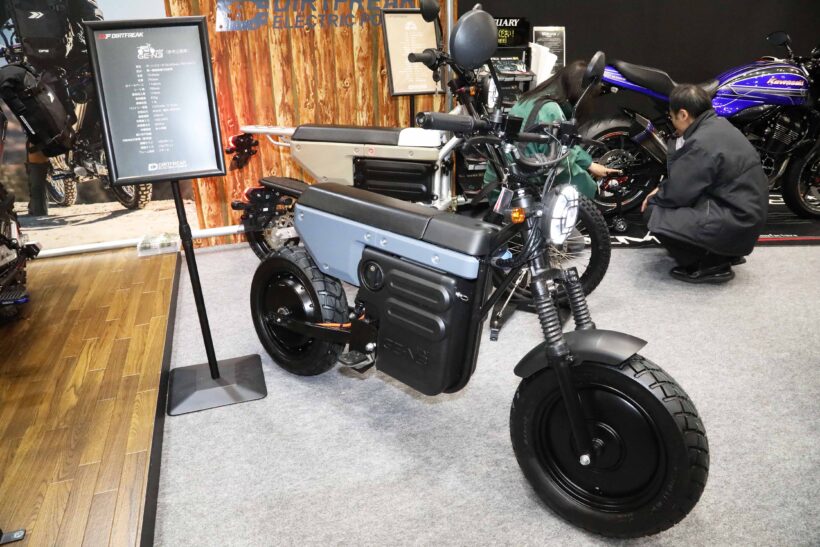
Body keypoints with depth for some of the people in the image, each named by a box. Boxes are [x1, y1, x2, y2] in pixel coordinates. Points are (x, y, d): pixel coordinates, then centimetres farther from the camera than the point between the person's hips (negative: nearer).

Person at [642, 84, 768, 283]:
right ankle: (724, 253, 17)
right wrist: (662, 190, 4)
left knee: (656, 215, -17)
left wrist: (652, 199, 2)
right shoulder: (718, 125, 6)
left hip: (735, 225, -10)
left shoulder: (702, 144, -23)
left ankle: (712, 264, -3)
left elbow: (677, 194, -17)